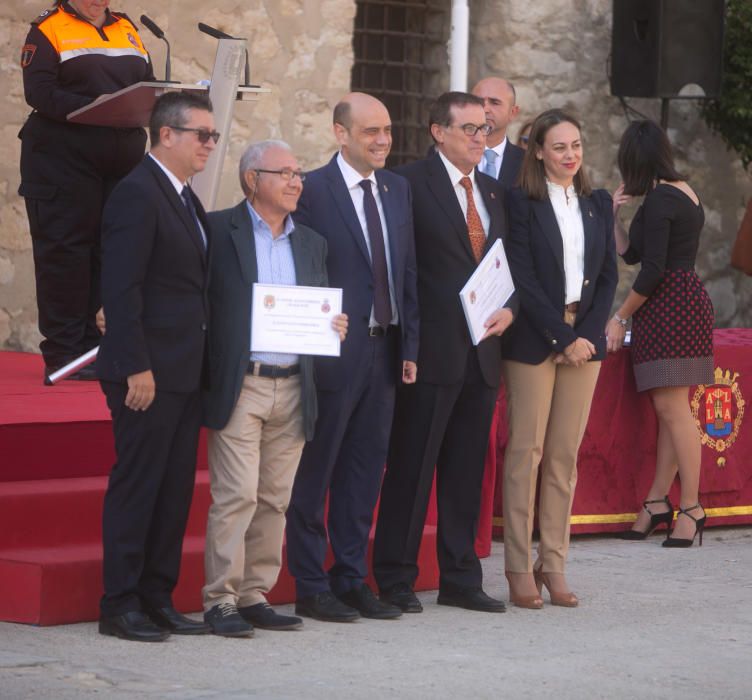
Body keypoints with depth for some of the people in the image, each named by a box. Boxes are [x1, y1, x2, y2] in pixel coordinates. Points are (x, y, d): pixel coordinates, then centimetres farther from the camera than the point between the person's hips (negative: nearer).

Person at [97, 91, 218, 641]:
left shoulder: (185, 199, 17)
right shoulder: (138, 194, -12)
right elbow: (121, 288, -17)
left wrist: (199, 366, 13)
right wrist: (137, 367, -21)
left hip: (185, 372, 9)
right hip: (150, 372, -9)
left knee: (176, 488, 10)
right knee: (136, 486, -4)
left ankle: (157, 599, 17)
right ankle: (120, 606, 2)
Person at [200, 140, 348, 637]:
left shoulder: (311, 243, 17)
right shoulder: (219, 230, -1)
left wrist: (333, 328, 0)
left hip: (293, 388, 6)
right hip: (239, 386, -5)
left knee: (275, 499, 6)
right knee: (236, 494, -9)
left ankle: (255, 595, 13)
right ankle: (221, 600, -4)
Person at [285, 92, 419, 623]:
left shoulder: (397, 190, 12)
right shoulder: (312, 191, -9)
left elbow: (408, 272, 14)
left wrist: (409, 346, 9)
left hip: (384, 350, 6)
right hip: (333, 352, -6)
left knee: (365, 470, 11)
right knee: (315, 471, 2)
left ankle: (351, 580, 20)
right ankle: (311, 587, 9)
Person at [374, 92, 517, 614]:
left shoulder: (494, 193, 16)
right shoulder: (411, 184, -7)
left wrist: (509, 308, 0)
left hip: (482, 354, 7)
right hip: (433, 351, -7)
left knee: (467, 469, 11)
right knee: (412, 467, -1)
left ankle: (461, 578, 18)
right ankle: (396, 578, 6)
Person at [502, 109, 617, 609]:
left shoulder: (598, 204, 11)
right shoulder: (521, 203, -4)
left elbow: (608, 274, 9)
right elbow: (523, 279, -9)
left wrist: (588, 334, -4)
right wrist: (563, 337, -12)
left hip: (585, 339, 4)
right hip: (534, 339, -4)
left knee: (565, 455, 5)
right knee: (526, 451, -3)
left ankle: (554, 566, 10)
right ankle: (520, 568, 2)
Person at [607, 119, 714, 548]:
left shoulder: (659, 199, -13)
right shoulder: (682, 192, 18)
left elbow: (652, 268, -17)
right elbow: (631, 253, 19)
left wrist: (621, 317, -9)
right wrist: (612, 214, 13)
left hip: (671, 305, -10)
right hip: (686, 302, 10)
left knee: (672, 407, -11)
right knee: (669, 408, 9)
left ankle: (691, 508, -11)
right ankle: (658, 503, 11)